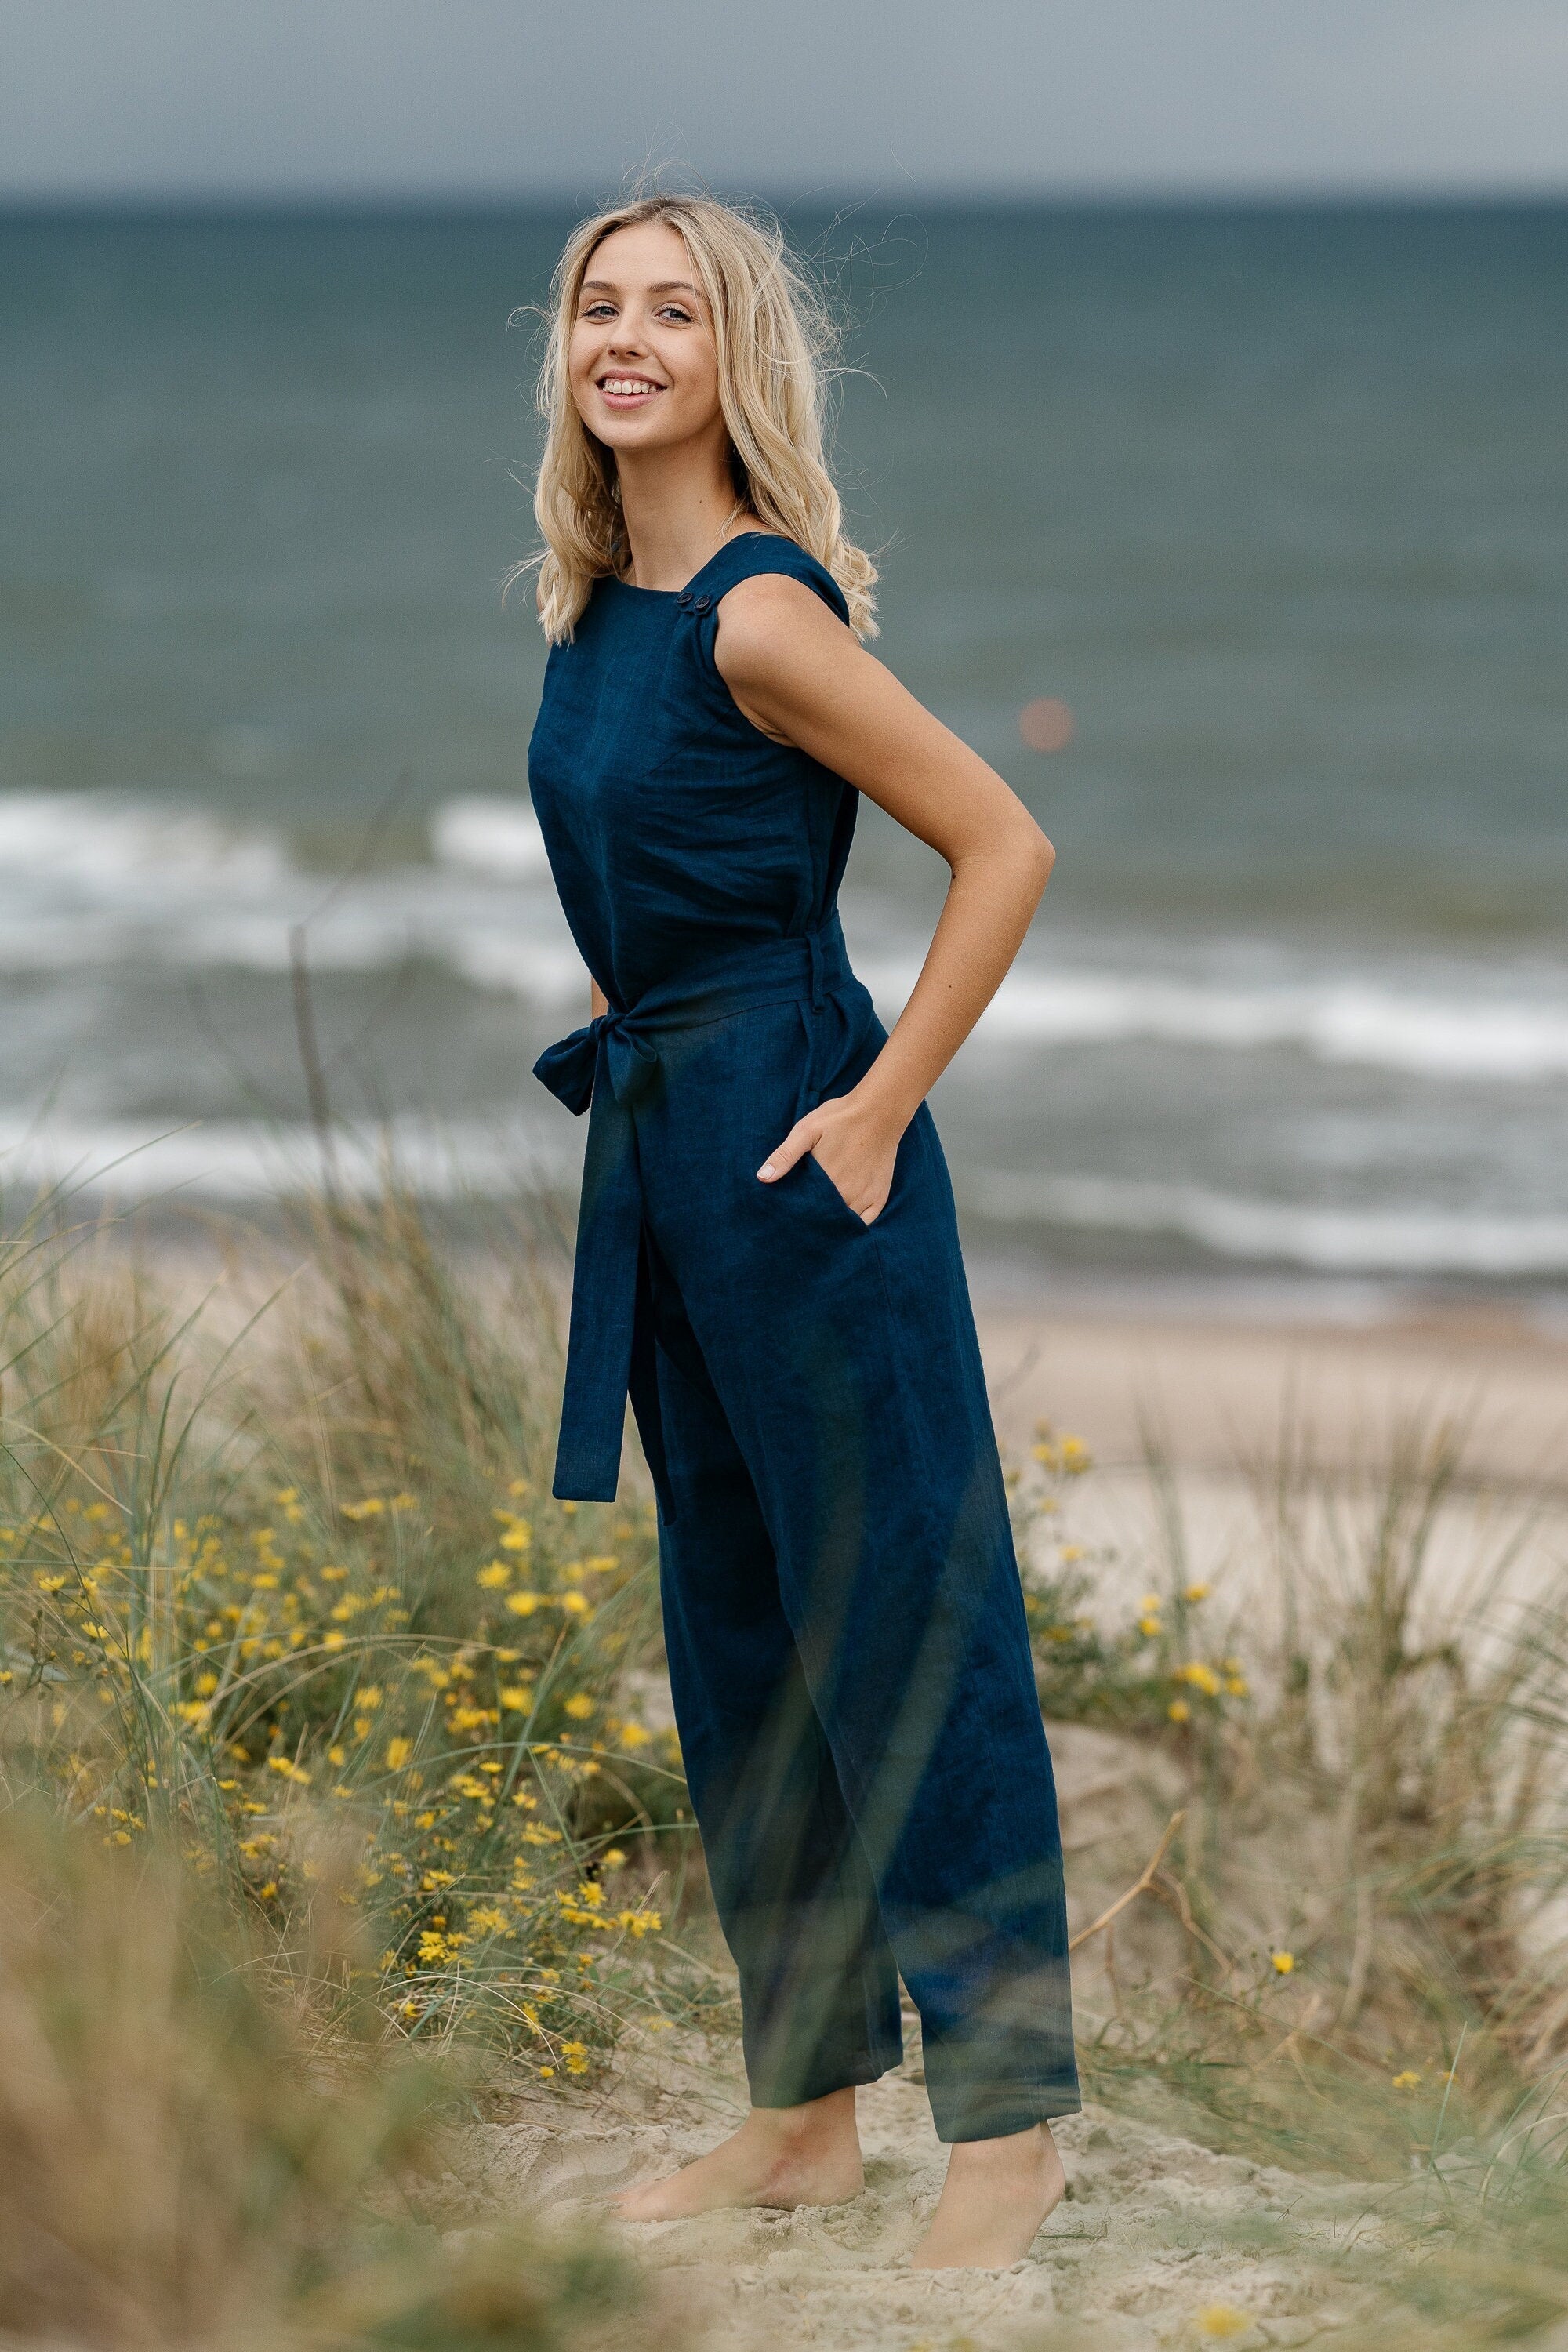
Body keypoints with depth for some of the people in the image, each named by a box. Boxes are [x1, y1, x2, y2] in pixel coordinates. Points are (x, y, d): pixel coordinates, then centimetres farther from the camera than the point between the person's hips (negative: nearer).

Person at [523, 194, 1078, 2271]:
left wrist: (880, 1105, -15)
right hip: (659, 1145, 9)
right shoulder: (593, 609, 9)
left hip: (792, 1142, -9)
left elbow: (1005, 849, -16)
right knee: (736, 1640, 14)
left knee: (898, 1617, -3)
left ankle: (1009, 2117, 6)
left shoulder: (761, 619, -16)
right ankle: (807, 2109, 24)